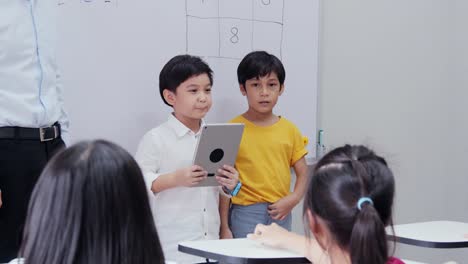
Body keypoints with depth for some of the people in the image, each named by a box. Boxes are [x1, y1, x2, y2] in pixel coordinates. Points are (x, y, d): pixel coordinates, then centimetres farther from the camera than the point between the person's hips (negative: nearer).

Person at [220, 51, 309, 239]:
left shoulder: (290, 130, 6)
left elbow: (303, 173, 11)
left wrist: (293, 199, -8)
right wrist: (224, 227, -5)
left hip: (280, 214, 3)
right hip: (245, 214, -3)